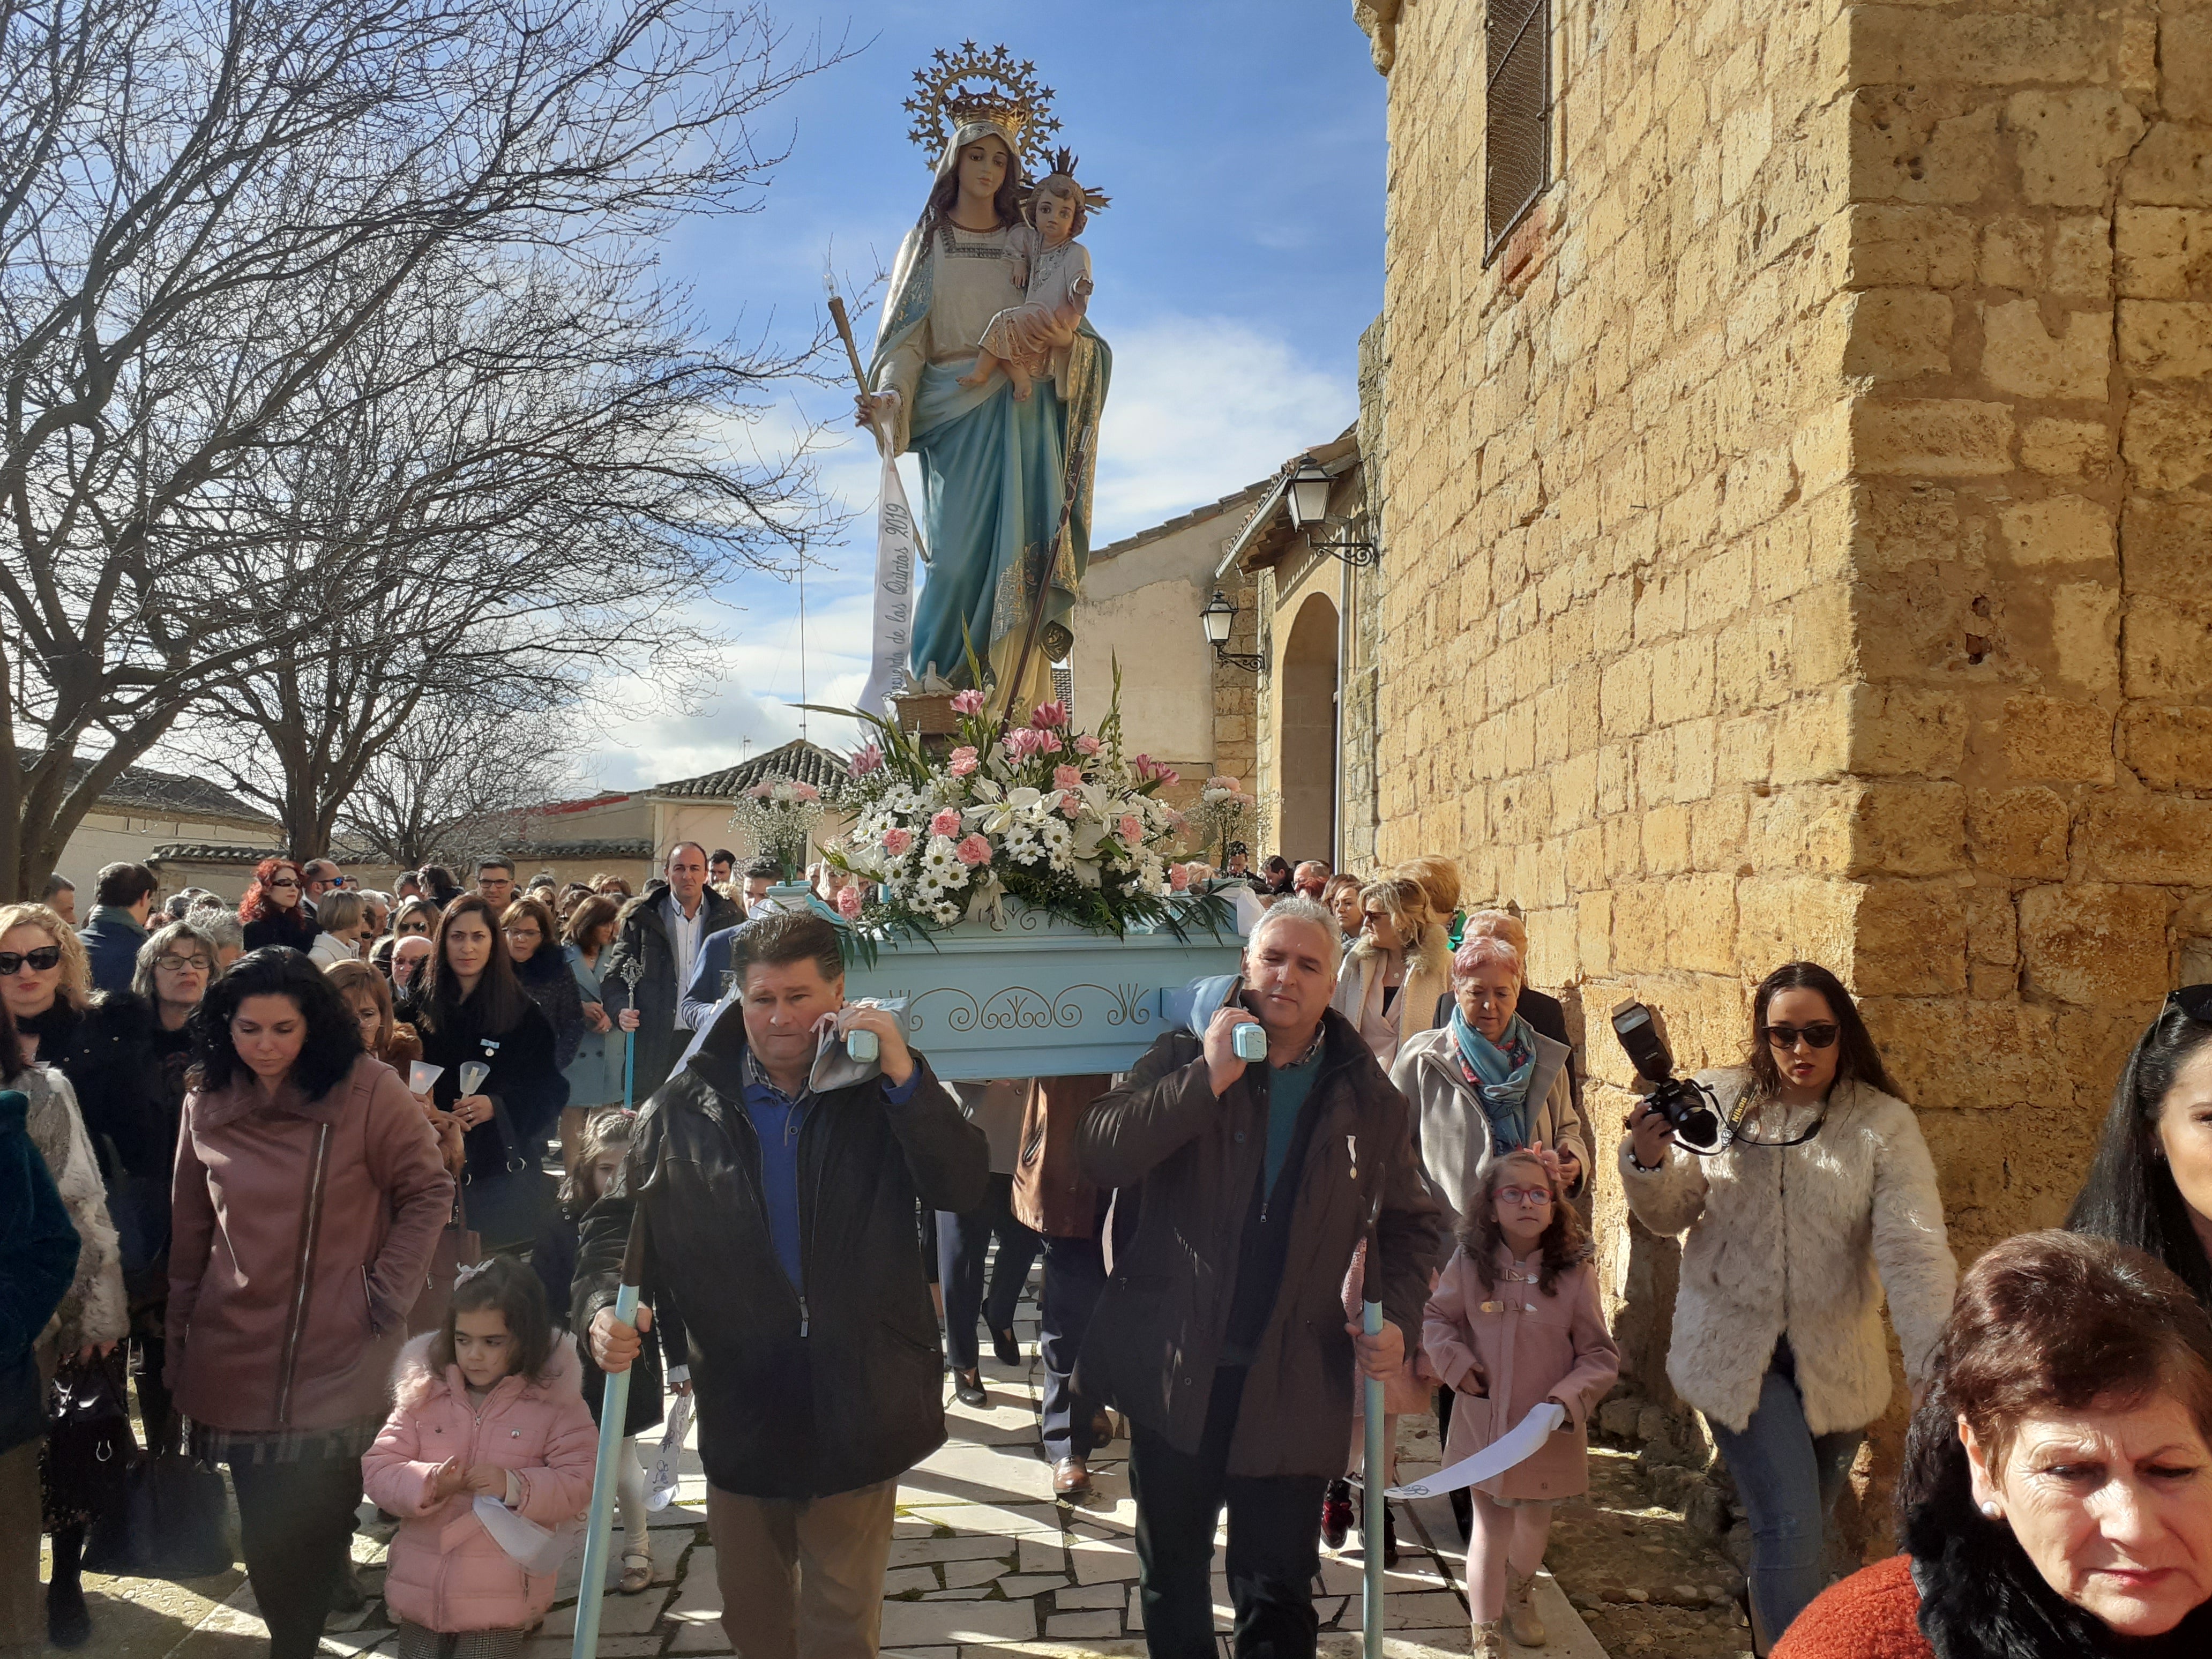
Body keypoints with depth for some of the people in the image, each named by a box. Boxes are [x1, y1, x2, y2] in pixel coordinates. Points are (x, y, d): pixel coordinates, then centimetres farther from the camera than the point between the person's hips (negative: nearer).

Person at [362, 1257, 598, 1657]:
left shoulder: (554, 1399, -6)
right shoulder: (423, 1393, 1)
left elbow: (580, 1484, -9)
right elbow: (377, 1470, -1)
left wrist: (515, 1486, -24)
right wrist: (428, 1485, -19)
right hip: (421, 1588, 3)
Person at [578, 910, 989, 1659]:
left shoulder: (884, 1088, -4)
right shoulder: (688, 1104, 0)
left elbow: (964, 1187, -16)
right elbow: (618, 1220, 3)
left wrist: (905, 1076, -26)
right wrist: (604, 1304, -16)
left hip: (857, 1402, -2)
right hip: (740, 1402, 2)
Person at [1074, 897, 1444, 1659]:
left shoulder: (1369, 1097, 3)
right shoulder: (1184, 1059, -1)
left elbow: (1408, 1224, 10)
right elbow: (1100, 1152, -16)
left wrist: (1399, 1317, -7)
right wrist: (1208, 1079, -21)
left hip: (1293, 1386, 0)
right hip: (1176, 1368, 0)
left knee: (1279, 1594, 7)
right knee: (1170, 1573, 18)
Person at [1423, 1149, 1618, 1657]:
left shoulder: (1575, 1273, -12)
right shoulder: (1467, 1265, -8)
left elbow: (1600, 1355, -5)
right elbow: (1435, 1317, 8)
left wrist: (1567, 1400, -18)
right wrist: (1456, 1364, -7)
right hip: (1484, 1421, -1)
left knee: (1534, 1521, 20)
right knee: (1491, 1525, 2)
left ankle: (1518, 1596, 51)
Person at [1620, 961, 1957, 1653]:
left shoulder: (1883, 1125, -5)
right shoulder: (1718, 1101, -4)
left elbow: (1914, 1251, -15)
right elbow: (1672, 1213, 2)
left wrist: (1936, 1361, -28)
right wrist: (1649, 1160, -19)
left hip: (1833, 1361, 2)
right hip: (1733, 1347, -2)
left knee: (1801, 1527, 17)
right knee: (1790, 1525, -12)